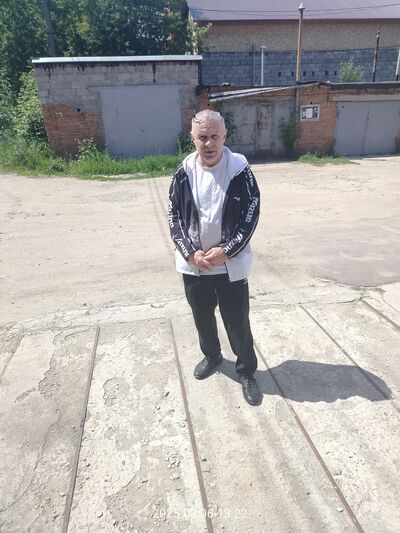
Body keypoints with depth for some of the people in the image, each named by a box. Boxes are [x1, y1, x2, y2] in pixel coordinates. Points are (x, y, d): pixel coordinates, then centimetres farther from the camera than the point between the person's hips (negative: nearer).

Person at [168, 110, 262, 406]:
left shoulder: (240, 169, -10)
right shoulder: (184, 172, -3)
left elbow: (251, 215, -9)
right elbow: (174, 215, 0)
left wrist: (224, 251, -16)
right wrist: (191, 253, -12)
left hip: (231, 264, -3)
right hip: (193, 263, 3)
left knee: (237, 321, 6)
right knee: (202, 316, 20)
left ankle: (247, 371, 29)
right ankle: (212, 356, 46)